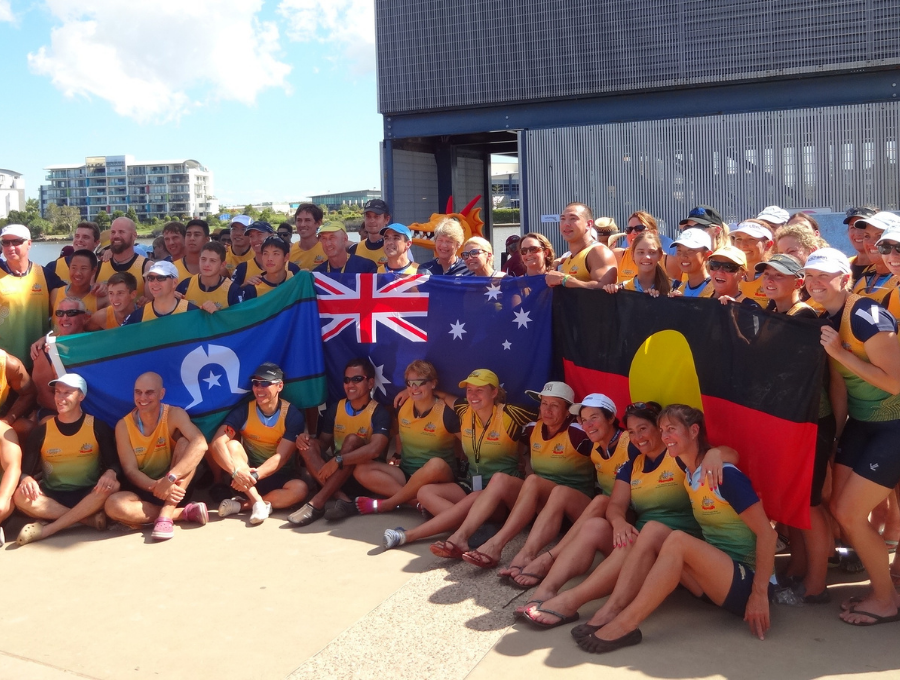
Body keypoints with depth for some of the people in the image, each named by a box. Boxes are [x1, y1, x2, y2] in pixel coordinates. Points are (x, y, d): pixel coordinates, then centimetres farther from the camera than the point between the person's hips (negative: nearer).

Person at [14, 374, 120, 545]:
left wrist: (110, 473, -29)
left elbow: (114, 463, -4)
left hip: (88, 496, -1)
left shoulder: (98, 427, -3)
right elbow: (25, 469, 1)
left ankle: (47, 529, -29)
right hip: (53, 496, 1)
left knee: (112, 486, -33)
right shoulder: (42, 430, 1)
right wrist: (27, 480, -24)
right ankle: (90, 518, -26)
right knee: (21, 497, -29)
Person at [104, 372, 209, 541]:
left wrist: (169, 479, -40)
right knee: (113, 505, -31)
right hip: (144, 489, 1)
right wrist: (156, 486, -31)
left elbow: (200, 445, -31)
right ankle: (186, 512, -23)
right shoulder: (123, 425, -7)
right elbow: (130, 470, -10)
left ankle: (165, 516, -31)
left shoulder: (174, 414, -13)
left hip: (176, 488, -1)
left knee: (185, 443, -26)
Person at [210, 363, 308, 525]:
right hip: (246, 473, 1)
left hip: (278, 477, -1)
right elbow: (216, 444, -21)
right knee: (232, 445, -26)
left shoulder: (292, 415, -13)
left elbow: (281, 457, -17)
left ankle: (241, 505, -24)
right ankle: (258, 502, -30)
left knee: (299, 488, -31)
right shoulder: (243, 410, -10)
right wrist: (236, 471, -38)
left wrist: (254, 475, -33)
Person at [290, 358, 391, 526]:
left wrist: (338, 460, -37)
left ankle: (317, 503, -35)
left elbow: (374, 450, -29)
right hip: (334, 471, 5)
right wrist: (307, 442, -15)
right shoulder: (335, 408, 4)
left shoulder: (379, 413, -14)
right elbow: (324, 442, 9)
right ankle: (343, 500, -34)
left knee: (352, 440, -30)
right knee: (309, 445, -18)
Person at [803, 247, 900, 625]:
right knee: (839, 508, 8)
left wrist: (839, 353, -25)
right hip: (861, 421, 8)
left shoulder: (866, 317, -23)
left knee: (851, 514, -5)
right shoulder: (826, 319, 2)